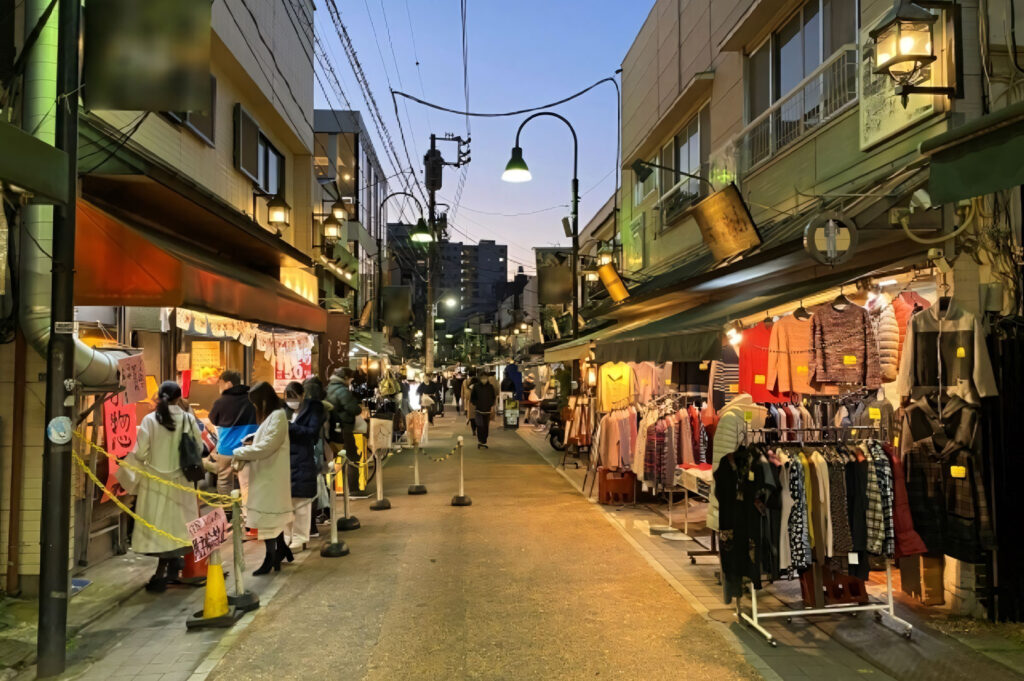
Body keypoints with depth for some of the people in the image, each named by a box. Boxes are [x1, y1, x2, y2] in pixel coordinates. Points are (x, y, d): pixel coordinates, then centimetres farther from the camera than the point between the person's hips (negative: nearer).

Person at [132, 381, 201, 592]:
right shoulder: (189, 419, -6)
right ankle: (163, 573, 18)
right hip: (179, 480, 1)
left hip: (154, 480, -1)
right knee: (173, 526, 12)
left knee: (158, 526, 6)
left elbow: (140, 453, -9)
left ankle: (162, 574, 7)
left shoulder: (150, 420, -9)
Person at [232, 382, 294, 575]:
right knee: (273, 516, 16)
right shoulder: (270, 416, 14)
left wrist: (240, 453, -13)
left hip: (271, 477, -9)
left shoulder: (278, 416, -17)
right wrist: (243, 459, 0)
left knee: (268, 516, -4)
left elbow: (266, 447, -22)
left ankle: (271, 558, 4)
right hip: (266, 475, 9)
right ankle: (282, 550, 27)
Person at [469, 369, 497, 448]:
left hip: (488, 409, 2)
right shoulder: (476, 386, 1)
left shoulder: (490, 386, 4)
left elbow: (494, 397, 12)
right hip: (479, 409, -2)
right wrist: (474, 404, 4)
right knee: (480, 425, -13)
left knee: (486, 426, 6)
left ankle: (484, 442, 15)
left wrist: (492, 406, 4)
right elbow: (472, 397, 12)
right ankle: (479, 441, -9)